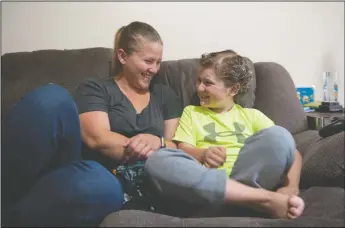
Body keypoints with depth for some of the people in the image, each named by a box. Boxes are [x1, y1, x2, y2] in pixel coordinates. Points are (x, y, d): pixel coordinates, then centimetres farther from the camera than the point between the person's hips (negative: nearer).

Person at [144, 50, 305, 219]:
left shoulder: (251, 115, 21)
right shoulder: (191, 112, 22)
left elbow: (291, 151, 11)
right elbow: (184, 149, 7)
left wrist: (290, 188, -9)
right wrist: (203, 154, -17)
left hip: (249, 180, 0)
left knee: (278, 135, -23)